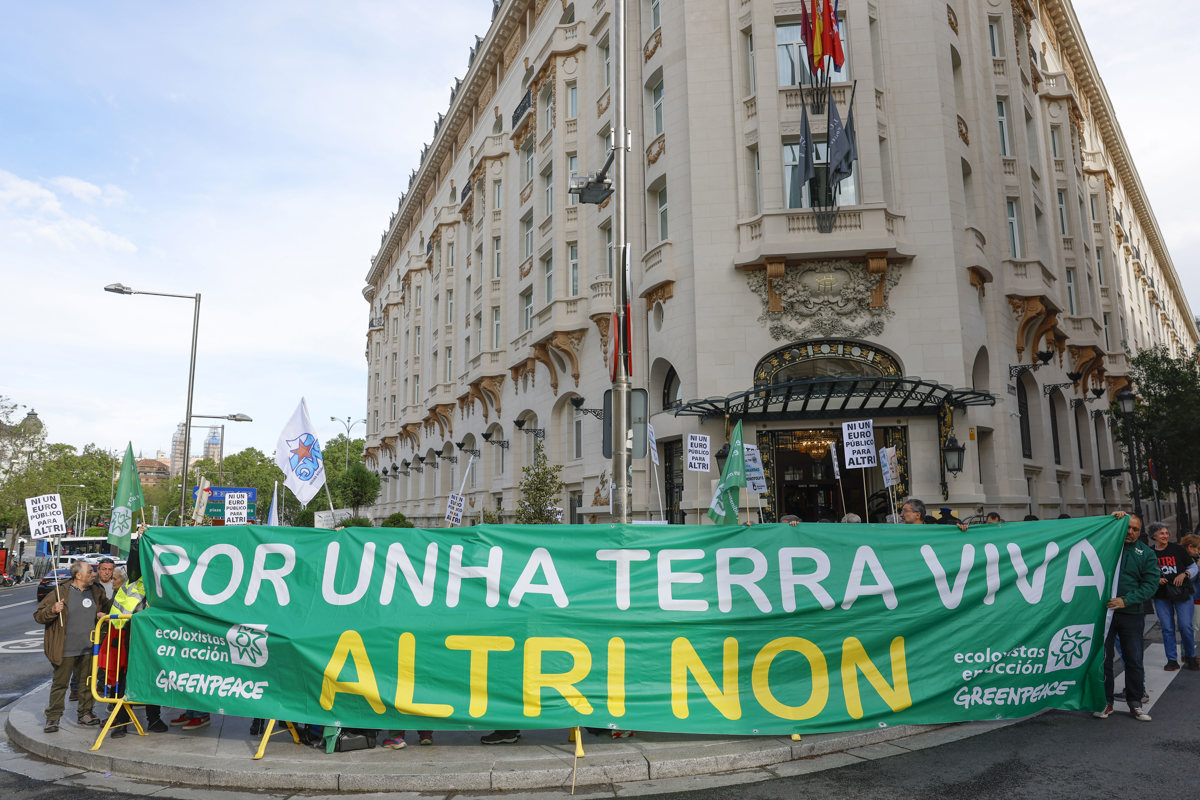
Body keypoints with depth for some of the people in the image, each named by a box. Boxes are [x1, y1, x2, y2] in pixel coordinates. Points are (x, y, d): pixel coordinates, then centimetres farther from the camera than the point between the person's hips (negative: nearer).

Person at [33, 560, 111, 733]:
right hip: (66, 649, -5)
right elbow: (38, 616, -6)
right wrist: (53, 610, -25)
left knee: (87, 681, 12)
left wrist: (102, 614, 7)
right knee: (60, 683, 1)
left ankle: (85, 713, 24)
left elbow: (105, 607, 28)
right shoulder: (61, 592, -10)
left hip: (88, 648, 5)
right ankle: (53, 718, 12)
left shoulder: (96, 591, 7)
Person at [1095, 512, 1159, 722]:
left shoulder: (1146, 554, 5)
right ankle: (1105, 702, 14)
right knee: (1103, 657, 4)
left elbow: (1150, 583, -1)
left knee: (1134, 659, 7)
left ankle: (1135, 702, 21)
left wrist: (1126, 600, -14)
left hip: (1131, 614, 1)